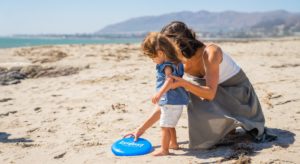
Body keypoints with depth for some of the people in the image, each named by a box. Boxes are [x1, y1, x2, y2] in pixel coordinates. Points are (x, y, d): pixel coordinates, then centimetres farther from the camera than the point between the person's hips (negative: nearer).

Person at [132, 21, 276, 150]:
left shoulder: (210, 52, -33)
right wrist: (143, 128, -14)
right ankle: (228, 125, 9)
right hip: (218, 93, 5)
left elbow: (210, 93, -35)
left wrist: (183, 83, -49)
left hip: (237, 89, -5)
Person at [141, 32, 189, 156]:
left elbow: (170, 80, -34)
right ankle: (173, 143, 38)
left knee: (165, 126, -2)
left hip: (170, 101, -10)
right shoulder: (174, 62, 10)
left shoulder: (167, 65, -19)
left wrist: (159, 94, -42)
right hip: (176, 100, 10)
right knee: (169, 125, 24)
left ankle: (164, 149, 5)